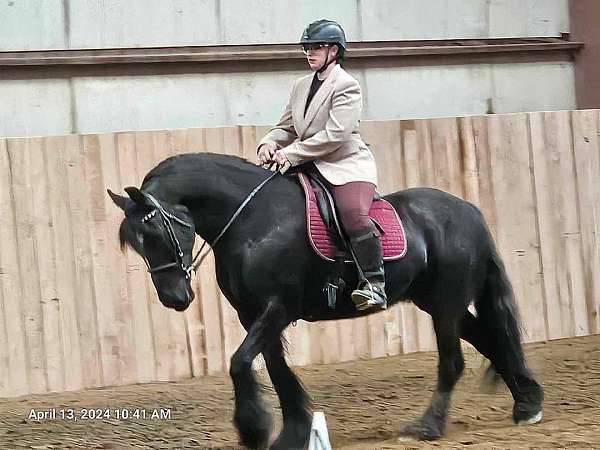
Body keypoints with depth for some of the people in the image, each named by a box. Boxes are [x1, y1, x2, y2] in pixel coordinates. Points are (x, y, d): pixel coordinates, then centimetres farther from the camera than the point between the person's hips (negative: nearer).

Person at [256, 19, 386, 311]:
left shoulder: (346, 86, -8)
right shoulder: (301, 87, 16)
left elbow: (334, 134, -18)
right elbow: (286, 128, 20)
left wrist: (291, 153, -21)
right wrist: (269, 144, -4)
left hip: (347, 165, -8)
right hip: (311, 167, 8)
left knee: (353, 212, -32)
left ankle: (374, 284, -32)